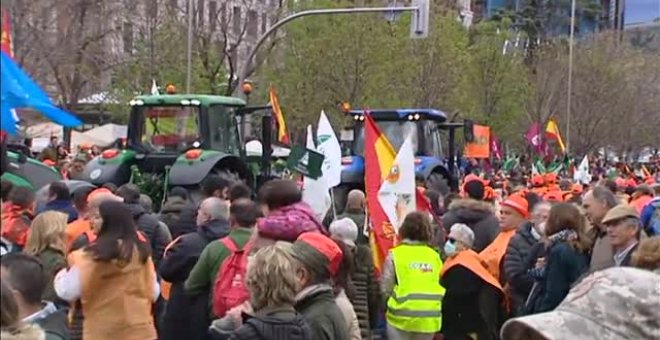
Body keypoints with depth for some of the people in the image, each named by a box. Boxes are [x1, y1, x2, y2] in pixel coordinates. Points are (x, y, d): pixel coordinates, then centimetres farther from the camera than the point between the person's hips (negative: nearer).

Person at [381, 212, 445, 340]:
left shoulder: (396, 254, -4)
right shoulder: (435, 256, 7)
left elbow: (385, 288, -3)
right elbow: (443, 286, 7)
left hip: (402, 316, -3)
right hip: (430, 318, 4)